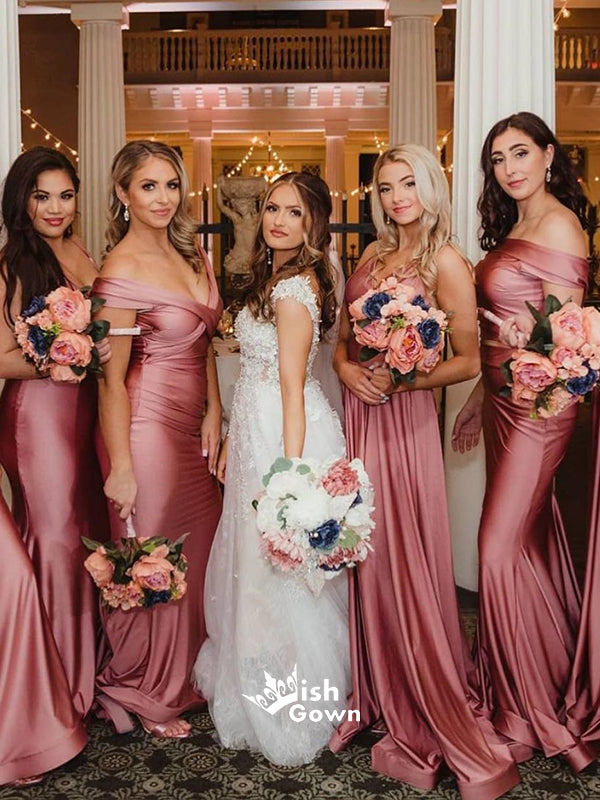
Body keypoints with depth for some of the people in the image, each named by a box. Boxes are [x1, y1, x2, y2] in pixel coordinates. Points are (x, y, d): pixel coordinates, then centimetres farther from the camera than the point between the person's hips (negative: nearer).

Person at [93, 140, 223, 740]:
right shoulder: (122, 270, -15)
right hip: (146, 426, -7)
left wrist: (213, 411, 4)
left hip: (194, 426, 8)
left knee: (197, 553, 16)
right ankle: (141, 692, 28)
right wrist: (120, 466, -15)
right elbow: (112, 378, -15)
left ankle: (186, 677, 37)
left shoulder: (193, 256, 8)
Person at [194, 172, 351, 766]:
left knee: (277, 571, 3)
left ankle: (288, 714, 21)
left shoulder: (293, 289, -17)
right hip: (257, 429, 10)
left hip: (285, 433, -10)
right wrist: (232, 440, 16)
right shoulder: (275, 277, 12)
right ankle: (260, 687, 38)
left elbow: (292, 385, -20)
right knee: (254, 559, 19)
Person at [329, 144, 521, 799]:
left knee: (402, 564, 0)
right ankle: (373, 697, 28)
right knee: (363, 561, 10)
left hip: (403, 419, -6)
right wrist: (347, 370, -5)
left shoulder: (445, 262, -6)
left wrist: (404, 379, -19)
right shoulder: (372, 255, 13)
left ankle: (427, 724, 18)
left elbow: (469, 359, -7)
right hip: (357, 413, 6)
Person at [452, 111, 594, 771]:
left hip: (538, 403, -9)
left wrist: (527, 339, -34)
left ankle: (527, 711, 11)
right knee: (531, 539, 15)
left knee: (500, 548, -6)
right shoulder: (510, 229, 15)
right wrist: (479, 400, 17)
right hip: (502, 398, 9)